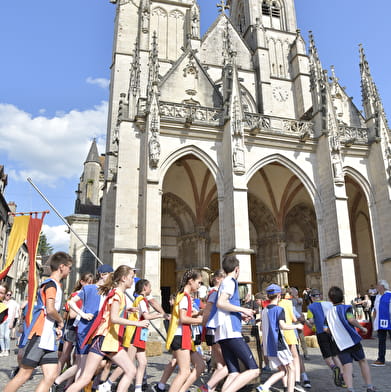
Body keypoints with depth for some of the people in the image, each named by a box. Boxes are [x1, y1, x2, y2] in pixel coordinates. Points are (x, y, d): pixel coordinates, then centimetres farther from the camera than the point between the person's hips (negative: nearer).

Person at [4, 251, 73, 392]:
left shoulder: (55, 285, 18)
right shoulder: (52, 284, -10)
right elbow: (50, 309, -24)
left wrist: (56, 327, 10)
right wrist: (61, 321, -5)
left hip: (49, 338, 9)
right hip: (40, 335, -9)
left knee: (51, 375, 2)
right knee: (24, 374, -3)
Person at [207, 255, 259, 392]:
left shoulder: (225, 282, 24)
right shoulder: (230, 282, -3)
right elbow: (220, 303, -18)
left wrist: (240, 315, 22)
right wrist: (243, 310, -11)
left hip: (222, 334, 9)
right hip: (230, 331, -9)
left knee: (234, 374, 5)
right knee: (253, 370, -10)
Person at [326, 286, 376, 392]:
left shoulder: (328, 314, 11)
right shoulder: (346, 308, -3)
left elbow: (328, 330, 16)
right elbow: (351, 319, -23)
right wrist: (362, 328, -9)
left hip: (340, 345, 2)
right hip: (353, 341, -2)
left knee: (347, 367, -4)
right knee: (363, 361, 19)